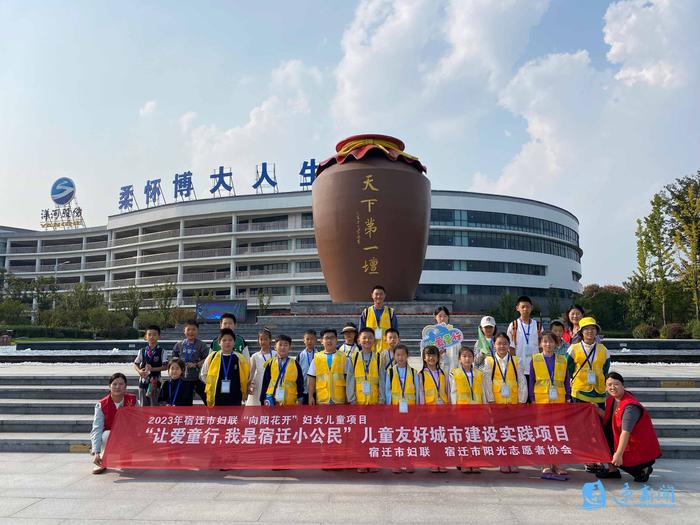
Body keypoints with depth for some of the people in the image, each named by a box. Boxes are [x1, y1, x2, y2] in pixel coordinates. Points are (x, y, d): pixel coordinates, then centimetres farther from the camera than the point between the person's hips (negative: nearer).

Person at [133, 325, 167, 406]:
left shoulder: (161, 351, -4)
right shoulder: (142, 351, 4)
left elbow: (165, 366, -7)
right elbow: (135, 364, 9)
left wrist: (152, 369, -17)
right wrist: (139, 371, -11)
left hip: (155, 381, -3)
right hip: (143, 380, 3)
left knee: (154, 404, 2)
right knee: (143, 405, 11)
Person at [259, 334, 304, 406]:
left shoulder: (295, 364, 4)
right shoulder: (270, 364, 6)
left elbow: (300, 384, 7)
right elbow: (265, 383, 9)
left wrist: (300, 400, 3)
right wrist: (263, 400, 6)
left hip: (290, 402, 0)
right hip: (272, 401, 1)